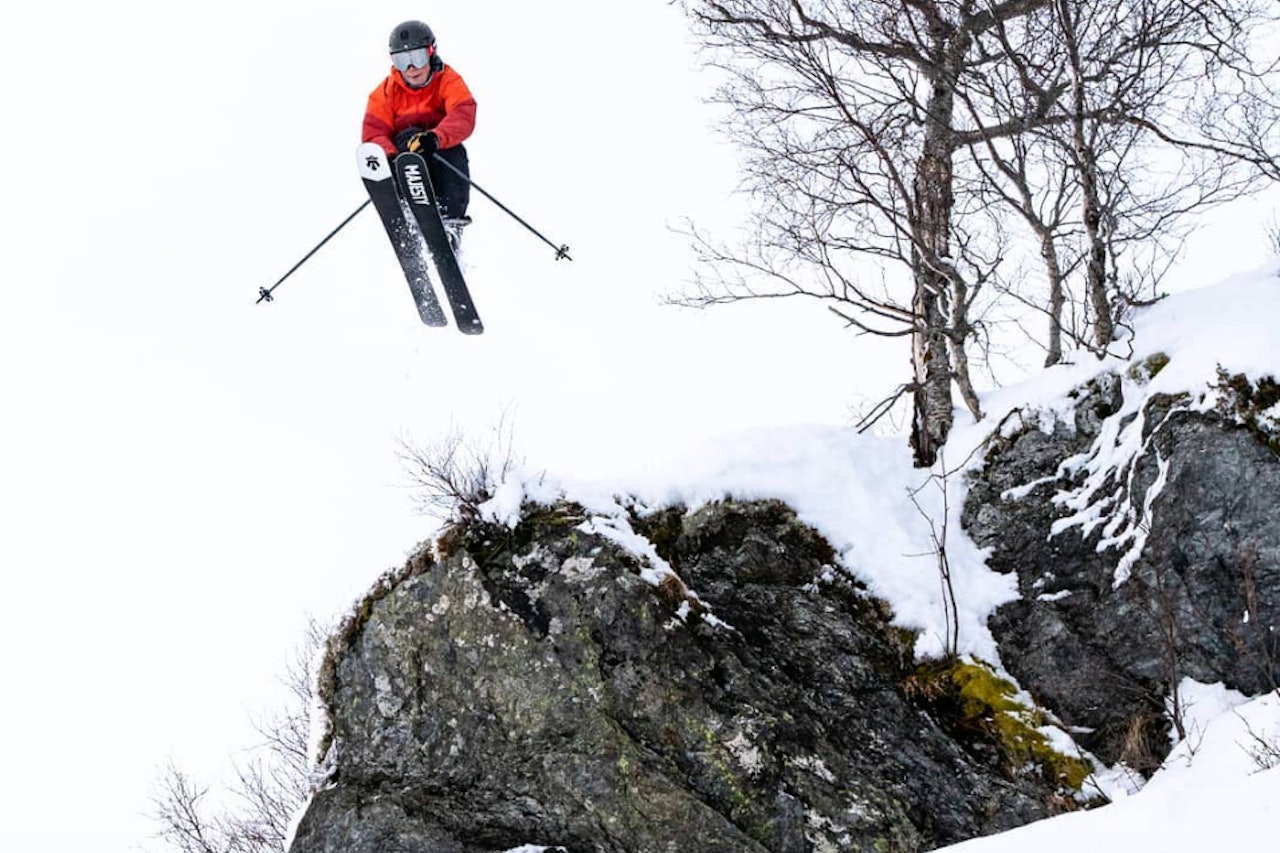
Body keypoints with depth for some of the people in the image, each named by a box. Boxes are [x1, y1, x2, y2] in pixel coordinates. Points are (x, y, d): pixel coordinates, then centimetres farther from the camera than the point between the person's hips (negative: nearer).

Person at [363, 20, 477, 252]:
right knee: (409, 138, -31)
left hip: (442, 159, -1)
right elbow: (374, 133, -9)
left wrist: (436, 138, -47)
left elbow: (463, 118, -24)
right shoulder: (386, 91, 2)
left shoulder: (449, 81, -5)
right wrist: (391, 158, -33)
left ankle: (450, 221, -43)